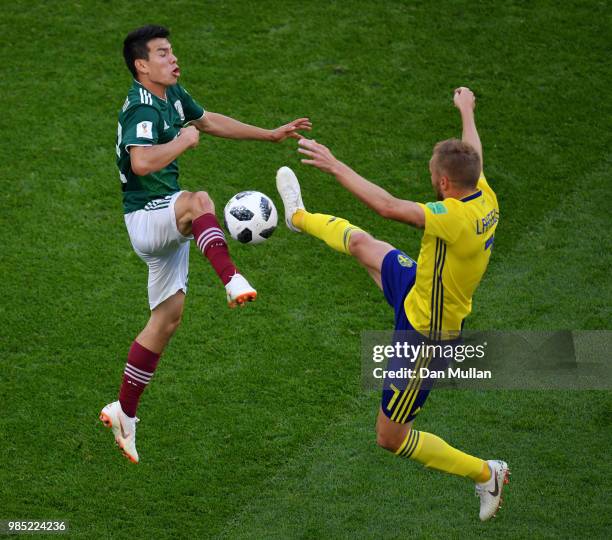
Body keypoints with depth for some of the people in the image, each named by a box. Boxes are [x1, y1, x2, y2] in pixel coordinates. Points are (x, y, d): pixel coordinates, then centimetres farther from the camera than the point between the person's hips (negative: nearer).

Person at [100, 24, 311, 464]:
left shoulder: (173, 95, 10)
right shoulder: (142, 108, -19)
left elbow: (211, 121, 26)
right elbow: (142, 162, -37)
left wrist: (273, 135, 26)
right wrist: (185, 140, -23)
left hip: (168, 222, 9)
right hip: (146, 217, -9)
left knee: (168, 317, 11)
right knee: (200, 201, -38)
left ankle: (124, 412, 21)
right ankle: (232, 280, -60)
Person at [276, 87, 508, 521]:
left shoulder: (456, 219, -38)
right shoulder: (485, 198, -12)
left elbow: (387, 206, -46)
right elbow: (473, 156, 11)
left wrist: (335, 165, -37)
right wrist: (467, 112, 30)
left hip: (425, 334, -9)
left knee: (391, 437, 4)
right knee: (359, 242, 28)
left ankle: (485, 473, 16)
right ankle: (300, 217, 61)